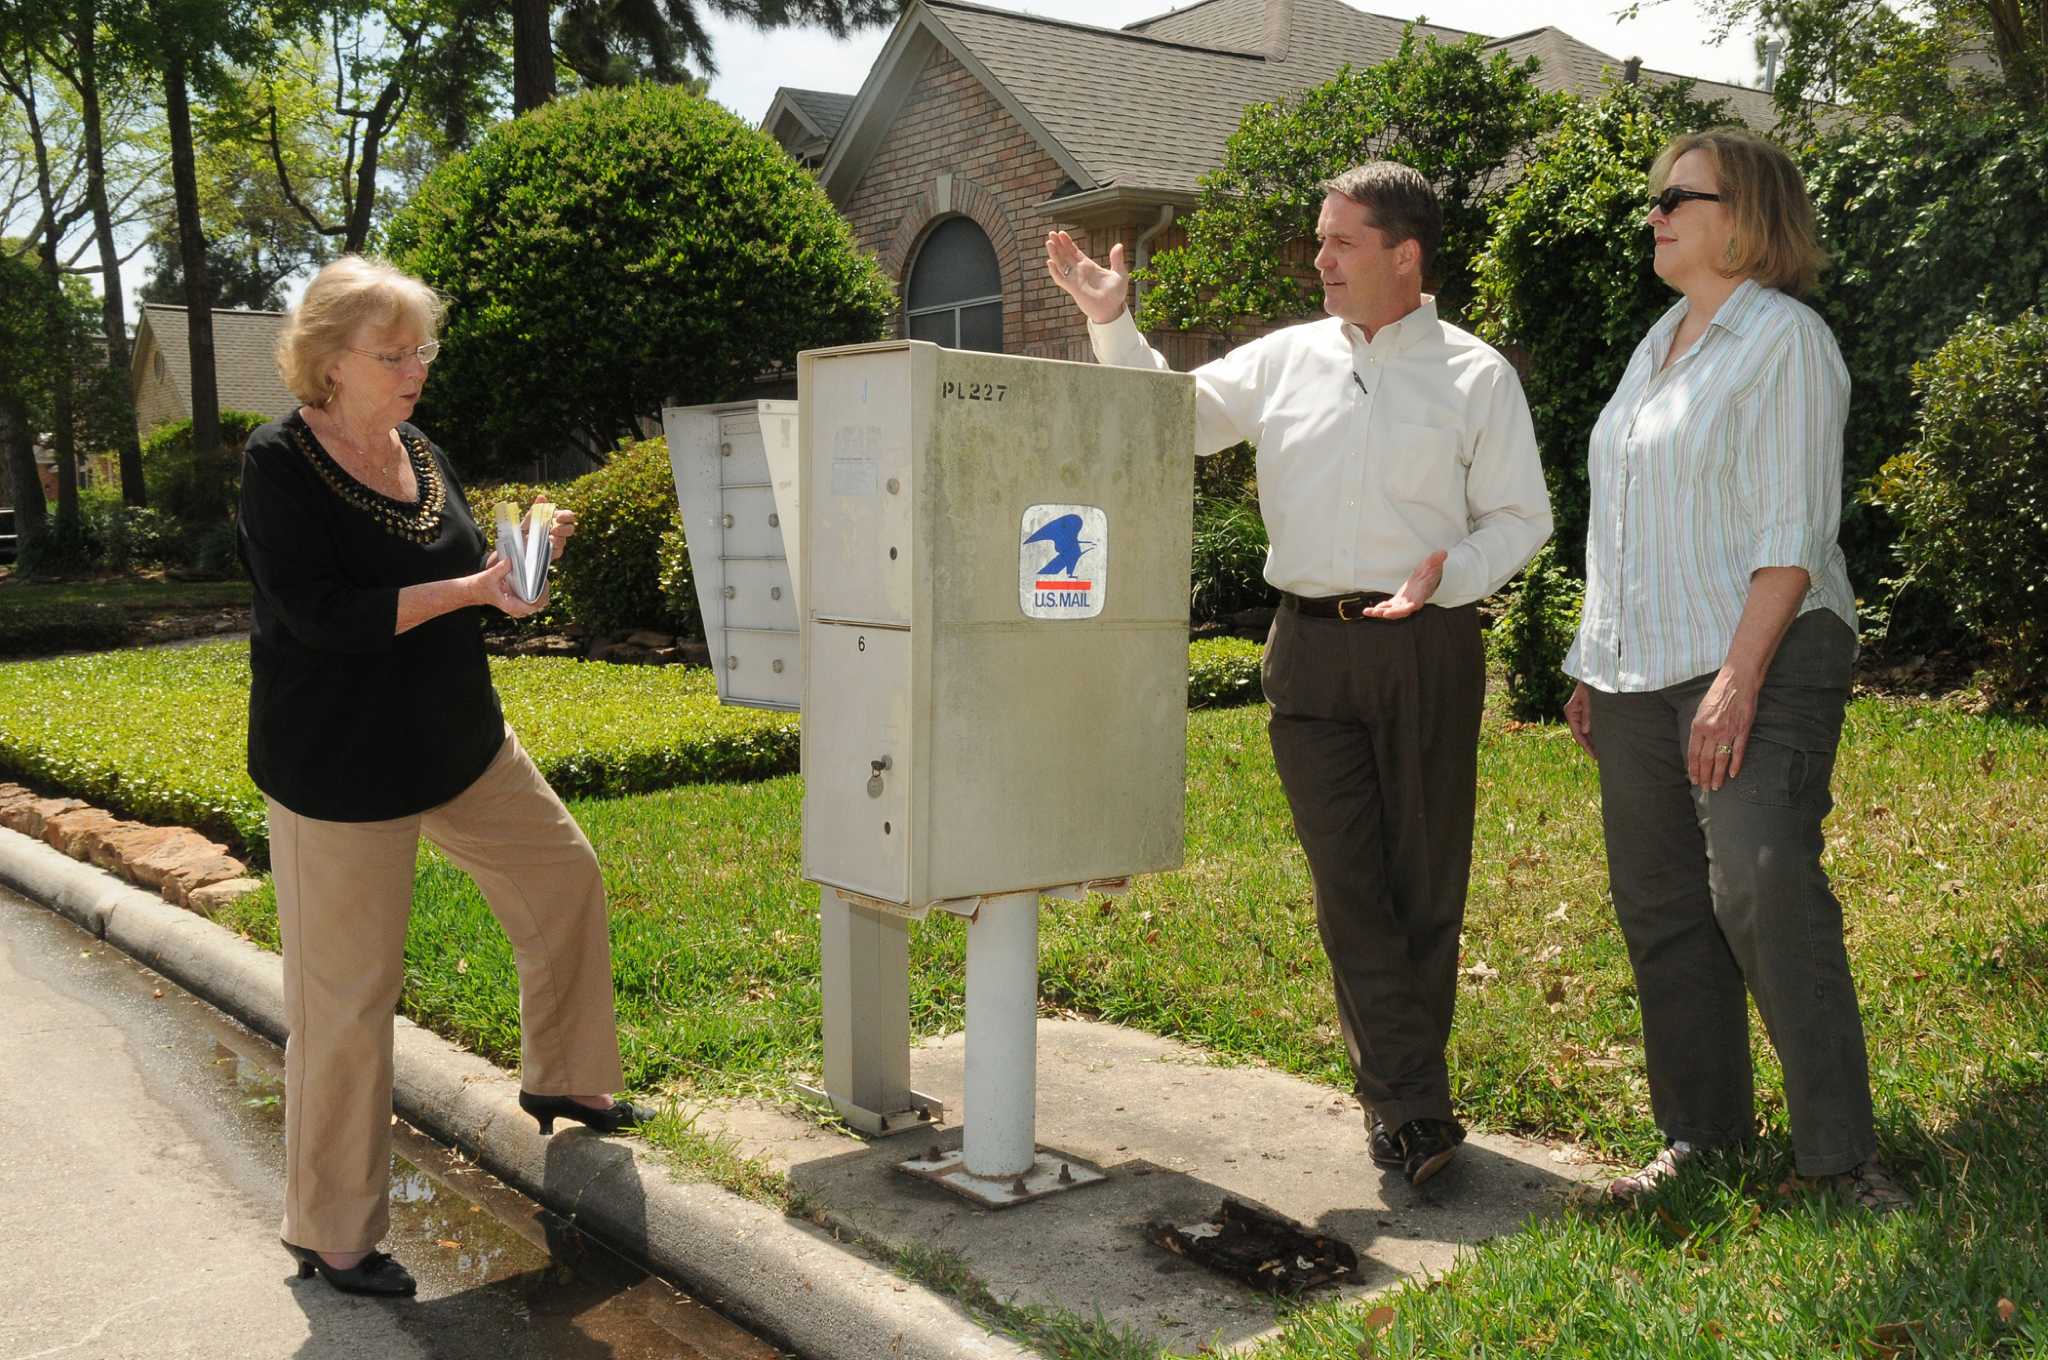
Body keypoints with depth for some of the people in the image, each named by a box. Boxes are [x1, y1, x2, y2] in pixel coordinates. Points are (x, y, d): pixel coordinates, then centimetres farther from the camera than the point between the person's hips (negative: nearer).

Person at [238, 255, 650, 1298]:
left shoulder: (419, 452, 7)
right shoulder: (281, 463, -15)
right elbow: (320, 615, -24)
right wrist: (474, 589, -25)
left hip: (460, 742, 8)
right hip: (339, 769, -8)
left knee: (563, 876, 15)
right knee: (347, 993, 0)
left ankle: (561, 1080, 36)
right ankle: (329, 1233, 15)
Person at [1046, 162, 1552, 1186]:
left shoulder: (1476, 376, 3)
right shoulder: (1286, 359, 11)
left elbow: (1520, 518, 4)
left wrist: (1447, 575, -14)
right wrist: (1112, 323, 5)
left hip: (1427, 648, -2)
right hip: (1310, 647, 2)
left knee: (1425, 879, 5)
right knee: (1348, 882, -2)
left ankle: (1397, 1094, 19)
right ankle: (1414, 1108, 4)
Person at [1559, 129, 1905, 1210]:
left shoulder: (1785, 337, -5)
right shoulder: (1657, 345, 19)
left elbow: (1791, 534, -13)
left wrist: (1739, 678, -22)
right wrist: (1594, 666, 17)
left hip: (1760, 661, -8)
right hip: (1644, 672, 8)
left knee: (1765, 895, -15)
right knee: (1659, 907, 8)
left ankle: (1842, 1155, -4)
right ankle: (1700, 1135, 19)